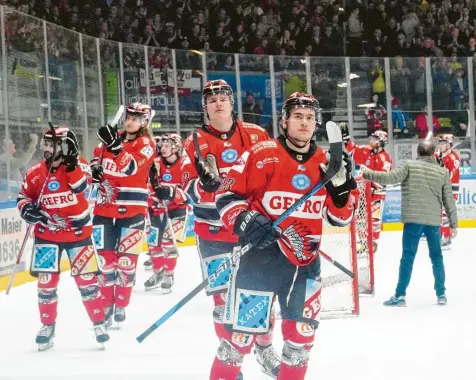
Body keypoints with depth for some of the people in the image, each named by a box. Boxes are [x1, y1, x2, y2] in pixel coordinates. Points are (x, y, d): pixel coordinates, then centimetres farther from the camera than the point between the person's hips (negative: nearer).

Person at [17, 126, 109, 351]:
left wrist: (71, 164, -36)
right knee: (46, 281, 2)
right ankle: (48, 326, 17)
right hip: (47, 234, 2)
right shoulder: (36, 172, -2)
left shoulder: (79, 165, -9)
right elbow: (23, 196, 9)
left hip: (78, 232, -2)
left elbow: (81, 186, -27)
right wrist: (27, 209, -11)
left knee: (86, 279, -1)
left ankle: (99, 324, 11)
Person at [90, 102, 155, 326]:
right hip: (105, 207, 4)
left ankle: (120, 305, 9)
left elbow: (130, 168, -24)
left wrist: (115, 145, -36)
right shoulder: (113, 137, 8)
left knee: (126, 259, -2)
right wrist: (95, 166, 7)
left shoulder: (146, 144, -7)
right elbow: (99, 152, 28)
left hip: (132, 210, -4)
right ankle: (106, 304, 14)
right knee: (105, 258, 5)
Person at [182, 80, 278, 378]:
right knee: (224, 295, -3)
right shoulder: (196, 142, -3)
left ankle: (265, 347, 28)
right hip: (214, 232, -2)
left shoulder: (256, 135, 1)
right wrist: (205, 183, -30)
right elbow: (190, 191, -10)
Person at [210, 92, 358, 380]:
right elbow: (227, 195, -6)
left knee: (303, 330, 11)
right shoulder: (262, 154, -8)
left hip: (305, 260, 5)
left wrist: (342, 183, -8)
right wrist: (245, 222, -21)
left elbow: (341, 216, 9)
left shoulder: (326, 162, 6)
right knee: (242, 328, -4)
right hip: (260, 253, -5)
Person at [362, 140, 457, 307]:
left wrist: (367, 174, -3)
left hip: (413, 220, -3)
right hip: (434, 221, 3)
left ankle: (400, 295, 0)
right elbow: (449, 200, 8)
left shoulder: (410, 166, -3)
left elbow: (390, 178, -13)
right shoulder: (443, 172, 7)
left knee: (408, 257, -1)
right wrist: (453, 224, 14)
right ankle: (441, 294, 17)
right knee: (436, 256, 15)